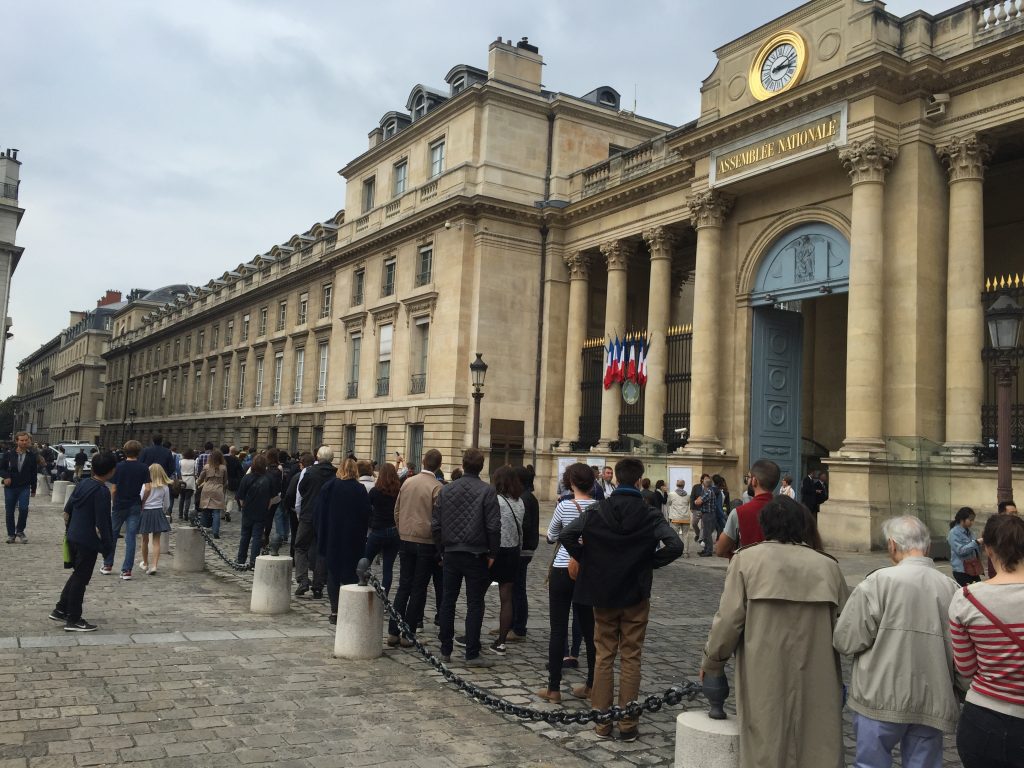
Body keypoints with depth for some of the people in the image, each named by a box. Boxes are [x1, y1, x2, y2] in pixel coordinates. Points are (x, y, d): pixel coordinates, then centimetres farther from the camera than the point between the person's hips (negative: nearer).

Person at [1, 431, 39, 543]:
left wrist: (33, 489, 6)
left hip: (24, 487, -1)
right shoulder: (8, 454, -2)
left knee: (23, 508, -16)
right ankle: (11, 534, 19)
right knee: (10, 511, 5)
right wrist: (6, 476, -17)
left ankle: (20, 530, 6)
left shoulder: (32, 455, -1)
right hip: (10, 487, 1)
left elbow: (34, 473, 5)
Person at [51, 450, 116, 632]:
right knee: (81, 578, 2)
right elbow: (101, 523, -20)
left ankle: (60, 610, 29)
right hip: (88, 542, -8)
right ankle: (73, 620, 11)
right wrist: (107, 548, -13)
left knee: (77, 574, 23)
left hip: (73, 538, 8)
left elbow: (66, 511, 13)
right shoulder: (102, 491, -19)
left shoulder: (82, 485, 6)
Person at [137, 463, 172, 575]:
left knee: (145, 540, 15)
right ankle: (154, 565, -10)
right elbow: (167, 504, 5)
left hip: (146, 512, -1)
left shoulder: (146, 485, -7)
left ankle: (145, 563, 32)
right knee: (156, 541, 2)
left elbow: (140, 499, -9)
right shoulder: (165, 487, -1)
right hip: (158, 513, 1)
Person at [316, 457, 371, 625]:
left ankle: (335, 611, 7)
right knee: (350, 573, 6)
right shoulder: (360, 490, -6)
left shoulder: (328, 486, -3)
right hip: (353, 540, -1)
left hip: (331, 538, 1)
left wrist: (321, 534, 10)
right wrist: (361, 537, 6)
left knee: (333, 573, 8)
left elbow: (317, 513, 0)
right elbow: (366, 516, -5)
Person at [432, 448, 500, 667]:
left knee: (448, 601, 12)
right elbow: (493, 526, -12)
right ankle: (472, 654, 3)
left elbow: (435, 524, 5)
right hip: (476, 555, -3)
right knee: (475, 604, 2)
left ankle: (445, 650, 17)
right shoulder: (487, 491, -8)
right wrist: (492, 553, -2)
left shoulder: (446, 490, 4)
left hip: (451, 553, 4)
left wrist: (442, 550, 13)